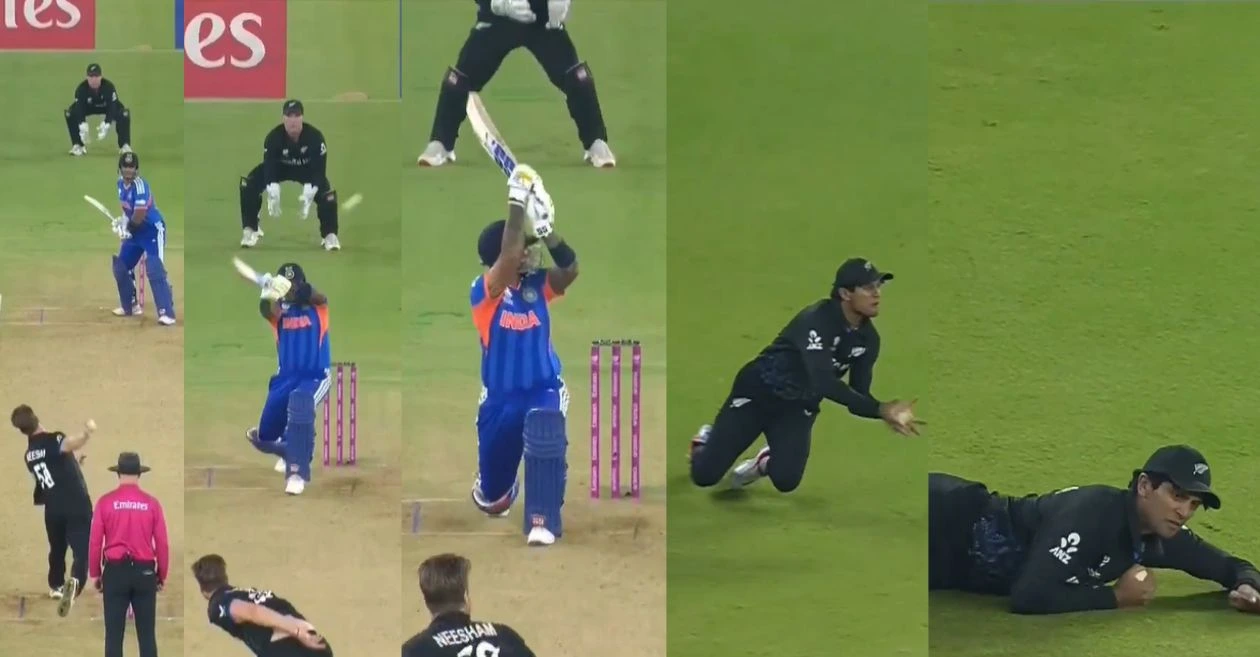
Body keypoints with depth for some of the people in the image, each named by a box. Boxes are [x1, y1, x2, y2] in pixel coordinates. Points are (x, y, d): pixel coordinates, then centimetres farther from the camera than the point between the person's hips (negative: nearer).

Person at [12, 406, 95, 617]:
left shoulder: (29, 453, 10)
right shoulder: (52, 441, -11)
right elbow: (70, 444, -36)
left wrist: (71, 460, 34)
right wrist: (86, 435, -56)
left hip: (53, 508, 6)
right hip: (76, 505, -6)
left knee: (57, 547, 28)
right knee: (82, 549, -9)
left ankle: (56, 586, 46)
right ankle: (74, 582, -35)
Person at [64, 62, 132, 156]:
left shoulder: (109, 87, -34)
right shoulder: (81, 89, -31)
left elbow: (112, 108, -36)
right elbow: (79, 109, -35)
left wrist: (105, 126, -49)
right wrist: (83, 127, -50)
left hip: (106, 106, -1)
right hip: (88, 108, 1)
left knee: (124, 113, -29)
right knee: (70, 114, -24)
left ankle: (125, 146, -16)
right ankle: (77, 145, -10)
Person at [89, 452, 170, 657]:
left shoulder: (106, 502, -4)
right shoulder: (151, 503, -1)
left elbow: (95, 541, -2)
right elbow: (162, 543, 1)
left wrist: (94, 573, 9)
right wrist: (162, 576, 13)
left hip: (115, 571, -1)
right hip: (144, 571, 1)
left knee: (114, 634, 3)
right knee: (147, 634, 5)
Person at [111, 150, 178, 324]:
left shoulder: (140, 186, -24)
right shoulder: (121, 183, 2)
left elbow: (139, 215, -27)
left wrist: (127, 227, -12)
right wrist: (122, 221, 1)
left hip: (152, 230, -9)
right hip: (135, 231, 9)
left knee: (155, 270, -20)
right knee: (120, 267, 12)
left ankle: (167, 313, -24)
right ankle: (130, 306, 28)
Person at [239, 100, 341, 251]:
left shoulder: (315, 137, -30)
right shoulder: (273, 137, -29)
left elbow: (319, 169, -29)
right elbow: (269, 166, -31)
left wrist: (308, 195, -43)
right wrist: (273, 193, -47)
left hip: (307, 169, 0)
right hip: (279, 167, 1)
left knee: (326, 193, -26)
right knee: (249, 185, -22)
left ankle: (329, 235, -4)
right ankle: (250, 230, -7)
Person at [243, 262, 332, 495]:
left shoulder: (316, 306, 0)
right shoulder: (278, 311, 2)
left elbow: (321, 297, -25)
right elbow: (265, 310, -23)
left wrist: (300, 290, -43)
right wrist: (269, 294, -45)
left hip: (316, 376, -4)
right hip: (286, 377, 4)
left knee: (300, 402, -38)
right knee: (264, 438, -1)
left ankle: (297, 471, -37)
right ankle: (290, 450, 37)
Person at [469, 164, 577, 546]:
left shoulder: (537, 285, -5)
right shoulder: (484, 291, -16)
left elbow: (570, 267, -24)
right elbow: (508, 257, -34)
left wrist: (545, 228, -37)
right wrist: (517, 203, -37)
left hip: (544, 390, 1)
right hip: (500, 397, -1)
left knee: (545, 446, -33)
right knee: (493, 493, 14)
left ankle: (543, 523, -29)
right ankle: (490, 492, 52)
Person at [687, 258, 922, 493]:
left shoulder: (868, 338, -8)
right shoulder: (817, 320, -31)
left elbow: (858, 397, -7)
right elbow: (824, 383, -41)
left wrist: (887, 413, -29)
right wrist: (880, 409, -46)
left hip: (799, 407, 5)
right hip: (758, 393, -5)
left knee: (786, 481, -18)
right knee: (705, 474, -8)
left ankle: (764, 462, 19)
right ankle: (708, 440, 30)